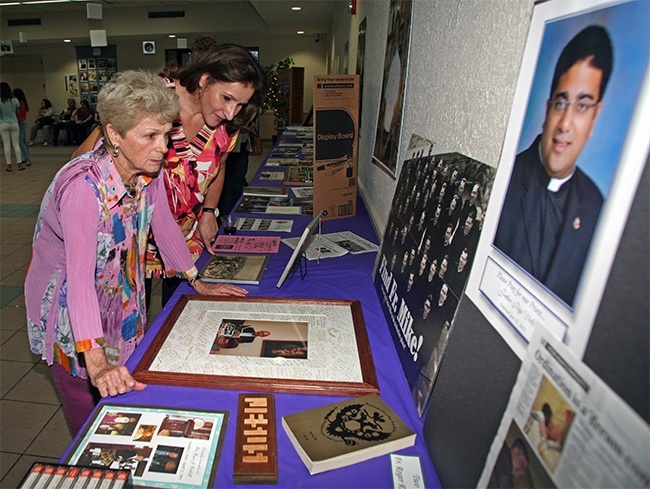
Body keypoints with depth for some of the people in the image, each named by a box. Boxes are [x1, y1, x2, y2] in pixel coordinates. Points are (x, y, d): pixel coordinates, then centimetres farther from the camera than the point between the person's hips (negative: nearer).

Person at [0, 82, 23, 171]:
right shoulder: (15, 100, -3)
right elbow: (17, 113, 5)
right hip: (14, 123, 2)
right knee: (16, 144, 6)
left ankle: (9, 165, 7)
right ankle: (19, 164, 3)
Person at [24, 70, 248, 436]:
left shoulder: (150, 170, -12)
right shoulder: (84, 185, -32)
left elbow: (165, 226, 1)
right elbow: (80, 274, -39)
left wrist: (199, 283, 5)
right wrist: (96, 362, -44)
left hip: (121, 300, 6)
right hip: (69, 309, -5)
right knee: (93, 422, 8)